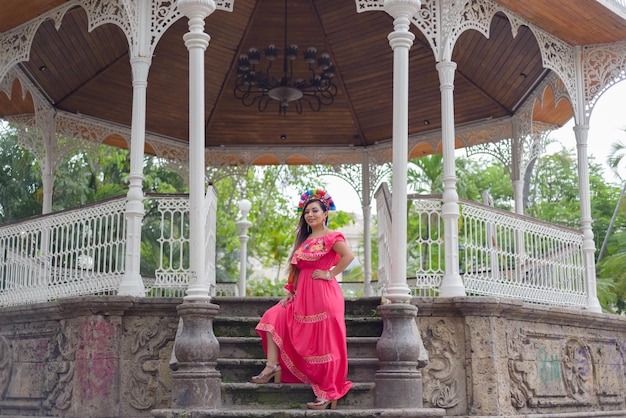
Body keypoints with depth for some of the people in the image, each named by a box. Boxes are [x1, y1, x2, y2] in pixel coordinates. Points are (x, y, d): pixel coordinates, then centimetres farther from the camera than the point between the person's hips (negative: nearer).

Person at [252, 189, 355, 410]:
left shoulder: (331, 237, -8)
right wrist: (290, 292, 9)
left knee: (324, 343, -5)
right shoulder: (304, 239, 18)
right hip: (303, 295, 9)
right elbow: (298, 270, 18)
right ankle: (273, 366, -2)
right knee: (274, 317, 2)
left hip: (323, 294, -9)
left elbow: (348, 255, -24)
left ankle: (329, 394, 1)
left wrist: (330, 274, -19)